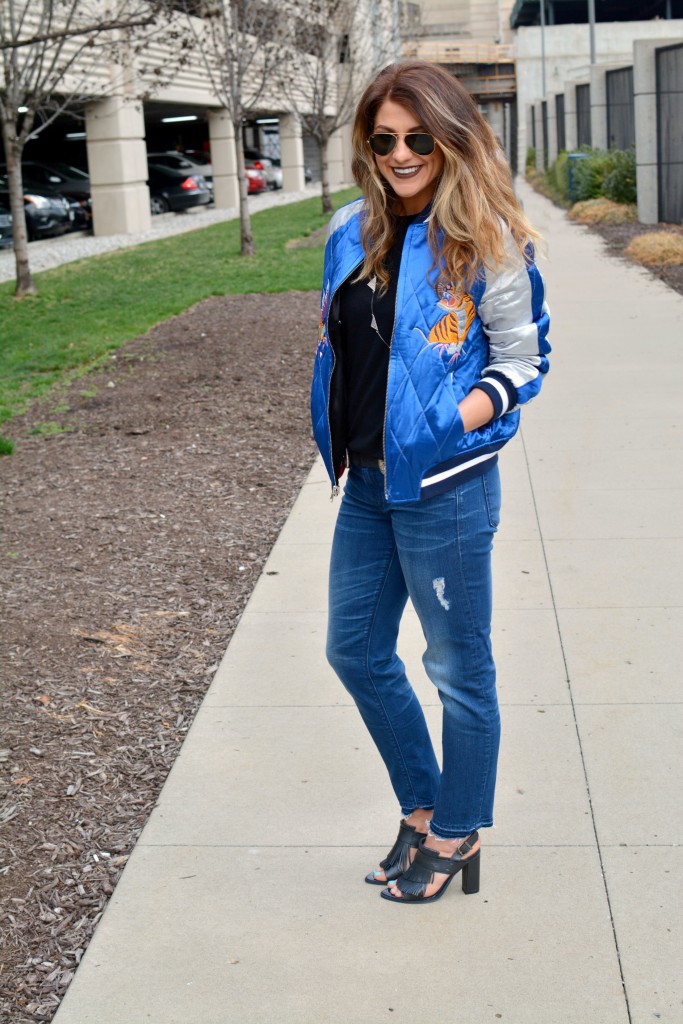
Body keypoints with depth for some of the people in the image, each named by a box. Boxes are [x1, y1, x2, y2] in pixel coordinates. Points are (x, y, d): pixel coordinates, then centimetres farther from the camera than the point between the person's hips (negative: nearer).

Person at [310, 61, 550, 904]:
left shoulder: (485, 241, -11)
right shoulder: (354, 232, 6)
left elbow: (523, 360, -7)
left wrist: (454, 421, -22)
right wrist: (338, 438, 8)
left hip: (444, 487, -7)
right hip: (367, 482, 7)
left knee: (458, 668, 8)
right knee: (355, 651, 17)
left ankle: (458, 834, 28)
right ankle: (422, 807, 37)